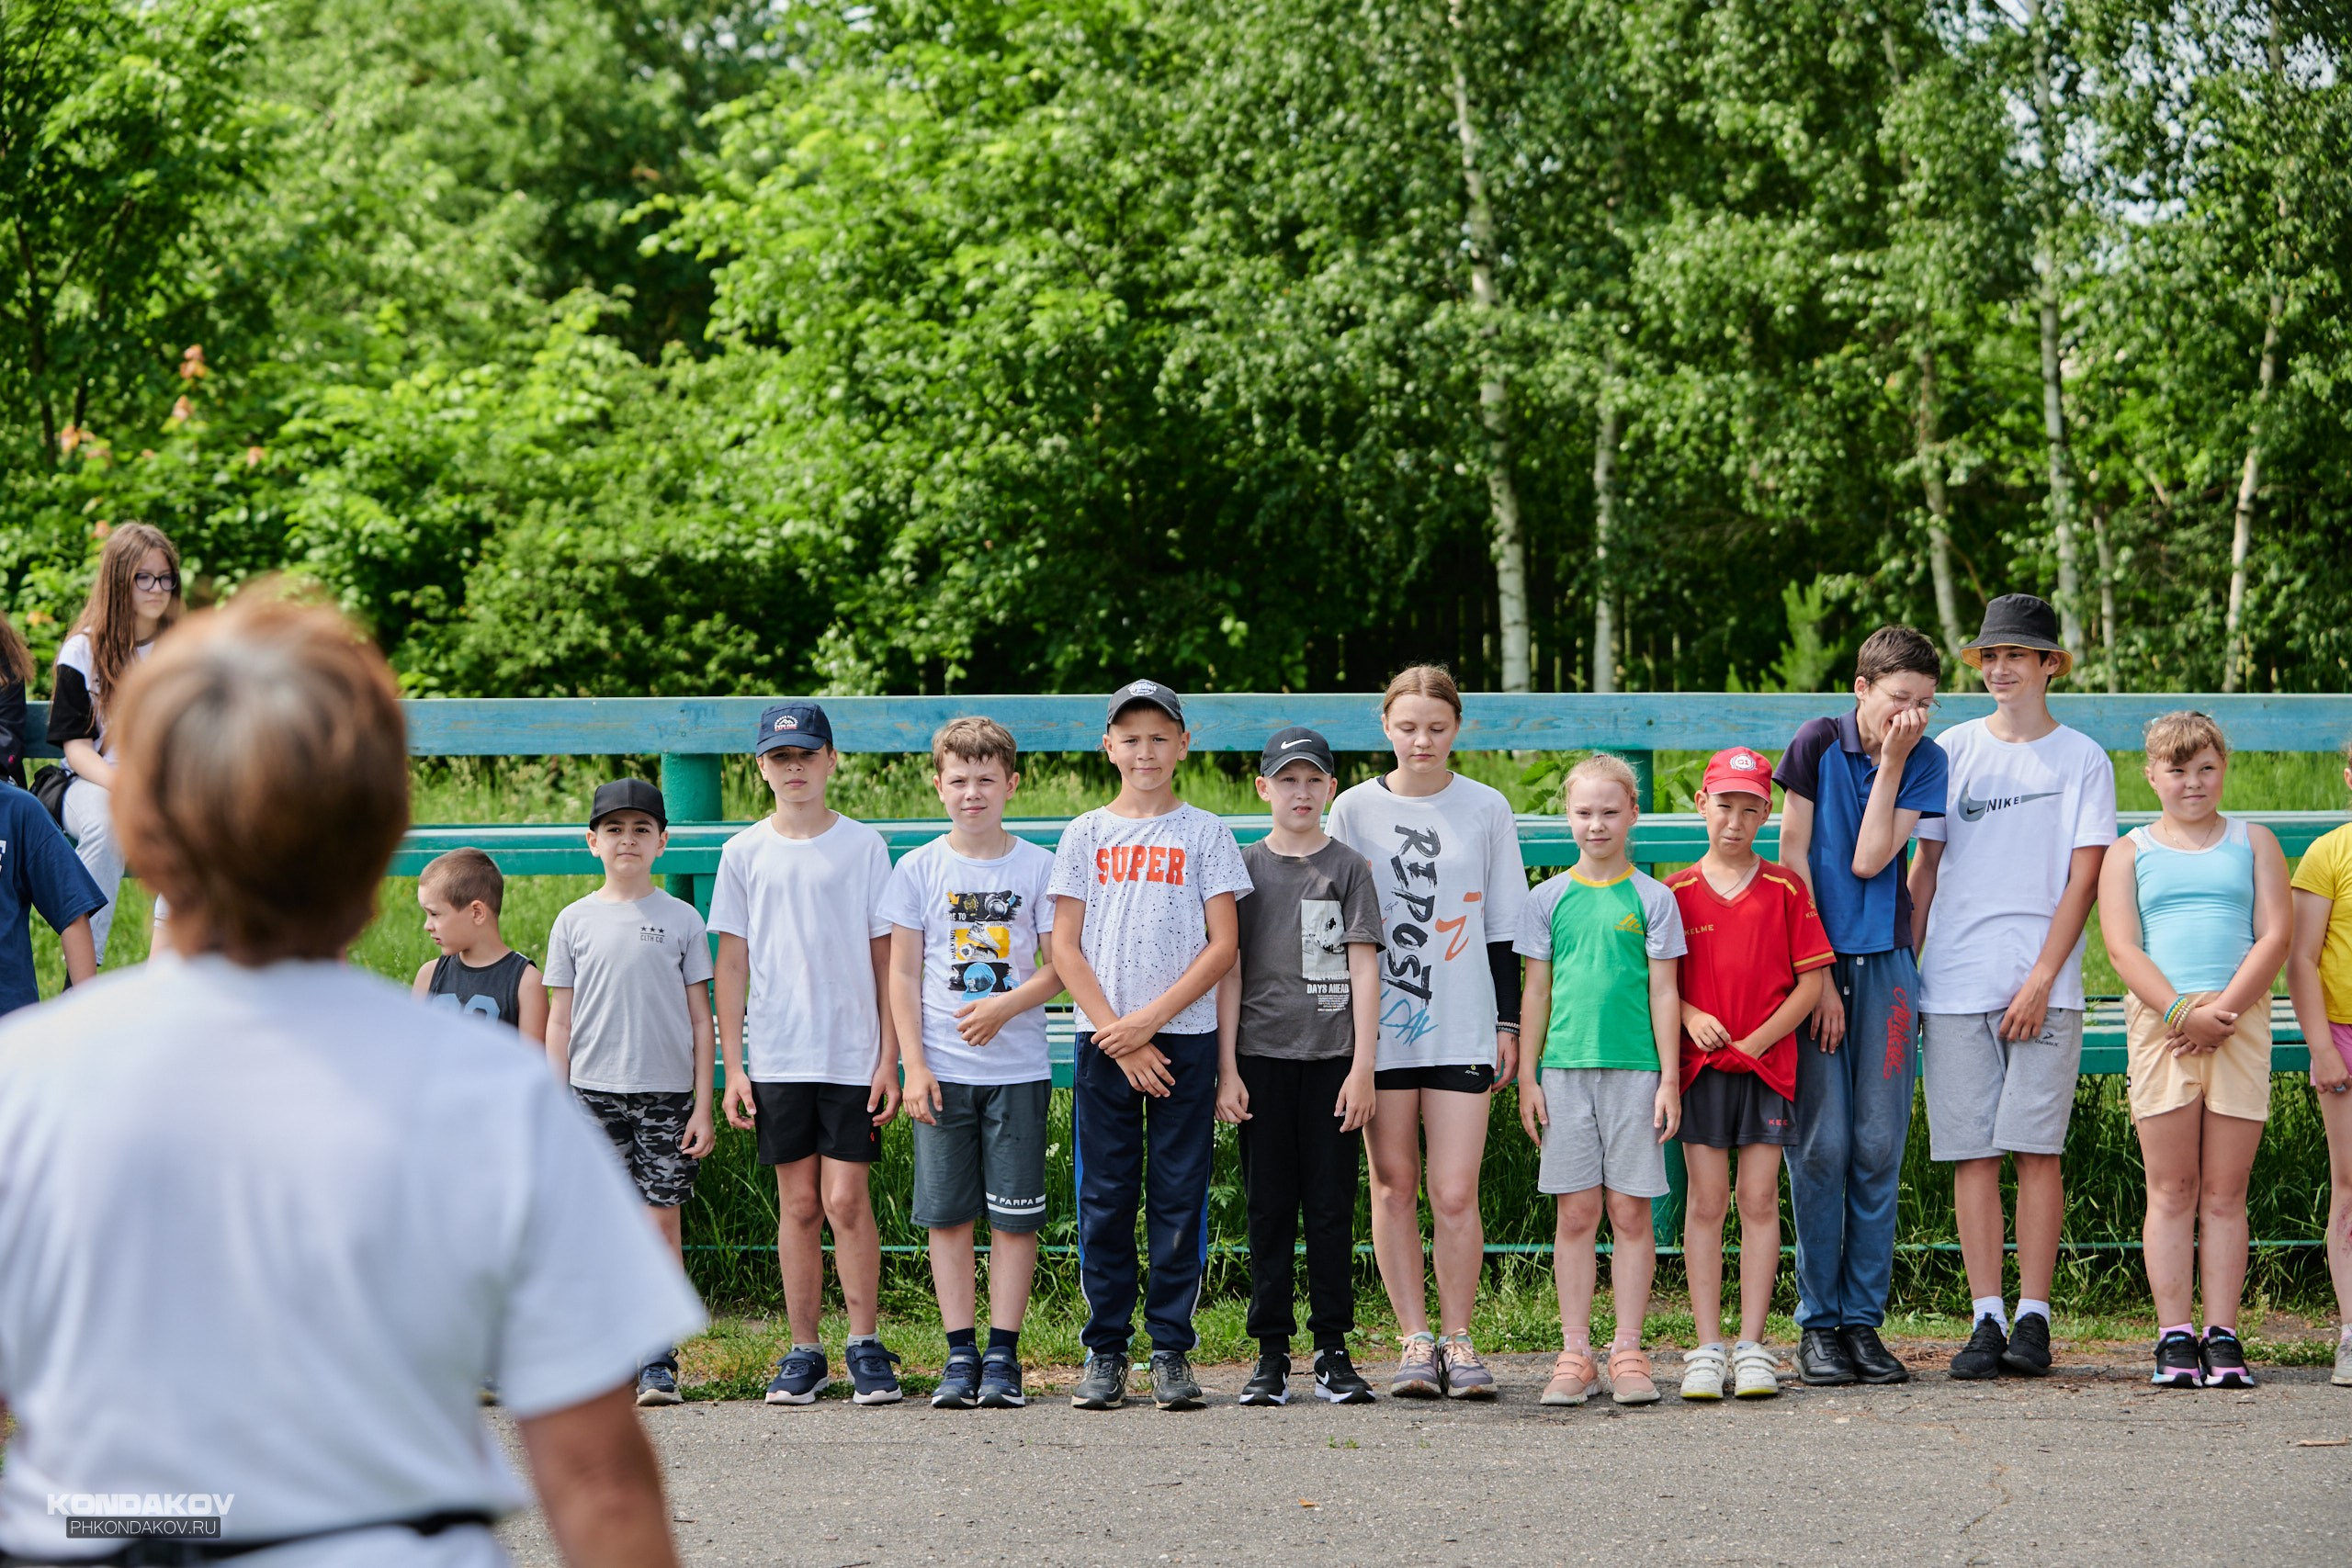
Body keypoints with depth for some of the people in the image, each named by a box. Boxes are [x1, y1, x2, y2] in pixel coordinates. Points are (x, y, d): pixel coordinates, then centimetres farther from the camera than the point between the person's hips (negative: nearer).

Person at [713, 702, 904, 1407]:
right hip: (777, 1058, 1)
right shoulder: (745, 853, 6)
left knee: (846, 1199, -6)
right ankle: (803, 1354, 9)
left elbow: (886, 959, 4)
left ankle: (866, 1347, 3)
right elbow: (732, 964, 8)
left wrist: (890, 1059, -2)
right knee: (798, 1205, 3)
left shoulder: (863, 847, 3)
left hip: (853, 1056, -1)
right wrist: (733, 1066, 3)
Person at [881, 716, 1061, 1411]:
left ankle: (1002, 1354, 4)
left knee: (1014, 1216, -1)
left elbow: (1058, 966, 3)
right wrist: (913, 1065, -4)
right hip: (943, 1070, 1)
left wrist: (1007, 1004, -15)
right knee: (948, 1216, 1)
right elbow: (902, 975, 5)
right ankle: (960, 1354, 7)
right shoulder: (919, 870, 5)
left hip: (1017, 1067, -1)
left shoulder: (1038, 866, 3)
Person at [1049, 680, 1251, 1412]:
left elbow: (1223, 944, -1)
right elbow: (1066, 947, 4)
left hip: (1183, 1037, -1)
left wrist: (1150, 1019, -11)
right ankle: (1105, 1352, 6)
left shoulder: (1205, 834, 4)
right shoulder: (1085, 835, 8)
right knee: (1104, 1199, 1)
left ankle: (1172, 1351, 4)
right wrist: (1118, 1036, -7)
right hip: (1103, 1041, 1)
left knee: (1179, 1198, -1)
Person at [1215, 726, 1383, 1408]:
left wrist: (1362, 1067, -6)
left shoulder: (1348, 868, 5)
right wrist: (1227, 1069, -1)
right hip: (1262, 1057, 1)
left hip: (1331, 1057, -1)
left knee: (1332, 1206, 1)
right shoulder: (1243, 867, 7)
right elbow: (1228, 971, 6)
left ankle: (1333, 1352, 6)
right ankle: (1271, 1355, 6)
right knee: (1269, 1208, 3)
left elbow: (1363, 969, 1)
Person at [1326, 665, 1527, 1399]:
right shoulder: (1355, 809, 4)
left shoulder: (1487, 809, 5)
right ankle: (1415, 1341, 9)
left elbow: (1503, 925, 9)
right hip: (1379, 1027, 1)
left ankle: (1457, 1340, 5)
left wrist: (1508, 1023, 5)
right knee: (1393, 1185, 3)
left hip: (1463, 1028, -1)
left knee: (1455, 1193, -6)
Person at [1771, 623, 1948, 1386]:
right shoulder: (1817, 745, -3)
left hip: (1884, 965, 2)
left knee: (1879, 1146, 0)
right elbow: (1793, 859, -3)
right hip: (1815, 958, -2)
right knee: (1820, 1145, -4)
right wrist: (1817, 975, -7)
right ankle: (1818, 1324, 2)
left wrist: (1893, 762, -11)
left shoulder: (1926, 762, 2)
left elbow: (1870, 859, -9)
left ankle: (1864, 1318, 7)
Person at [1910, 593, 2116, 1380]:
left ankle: (2032, 1318, -1)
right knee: (1971, 1153, -1)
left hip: (2042, 986, -2)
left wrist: (2042, 979, -9)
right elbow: (1926, 867, 14)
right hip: (1954, 983, 2)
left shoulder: (2082, 760, 5)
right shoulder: (1952, 751, 12)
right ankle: (1985, 1321, 1)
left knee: (2036, 1149, -5)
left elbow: (2083, 878, 0)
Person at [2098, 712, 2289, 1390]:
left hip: (2240, 1021, 0)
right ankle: (2174, 1336, -1)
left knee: (2226, 1192, 0)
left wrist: (2221, 1012, -10)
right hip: (2159, 1022, 0)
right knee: (2172, 1189, -2)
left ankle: (2222, 1336, 1)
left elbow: (2275, 935, 3)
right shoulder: (2130, 853, 12)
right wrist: (2181, 1012, -14)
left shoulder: (2254, 843, 14)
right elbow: (2122, 946, 1)